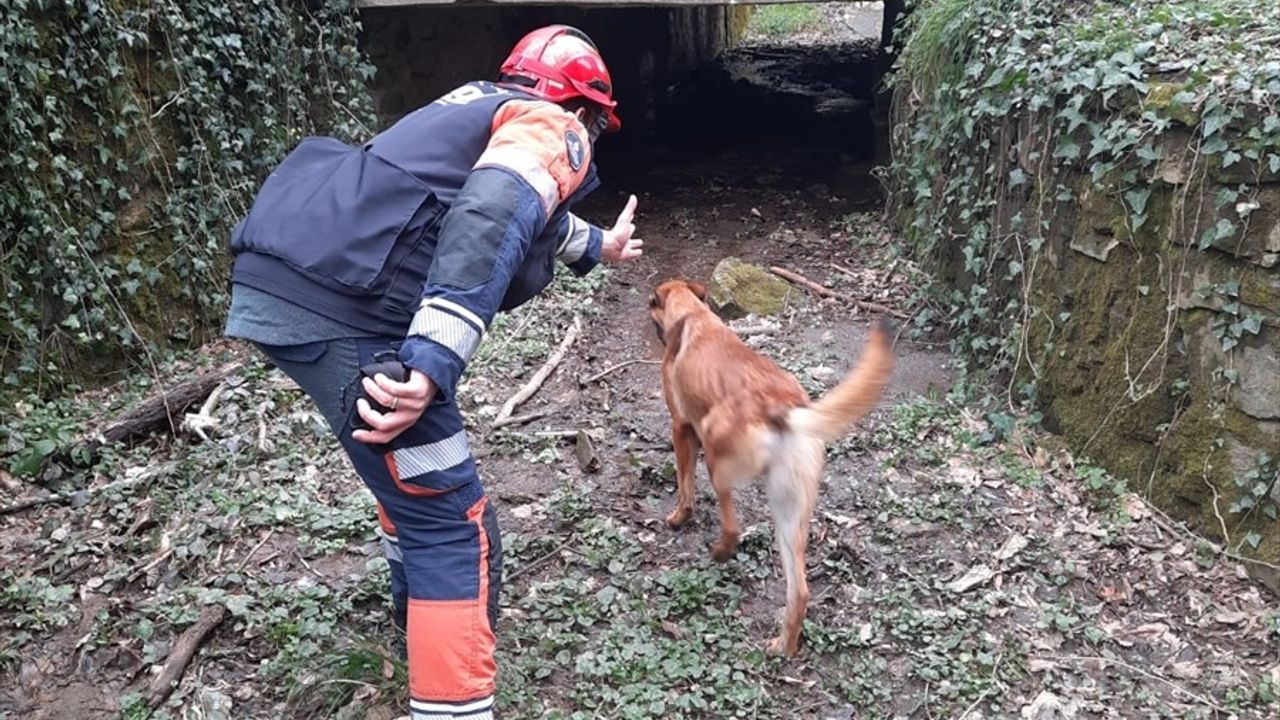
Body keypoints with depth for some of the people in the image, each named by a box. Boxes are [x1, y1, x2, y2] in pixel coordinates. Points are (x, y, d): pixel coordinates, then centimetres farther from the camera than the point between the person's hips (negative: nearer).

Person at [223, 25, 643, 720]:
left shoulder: (485, 109, 30)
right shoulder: (554, 129, 5)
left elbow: (525, 210, 51)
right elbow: (494, 216, -19)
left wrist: (597, 246, 67)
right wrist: (432, 364, -28)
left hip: (277, 278, 10)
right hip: (338, 305, -10)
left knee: (414, 456, 31)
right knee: (451, 524, -2)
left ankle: (420, 603, 51)